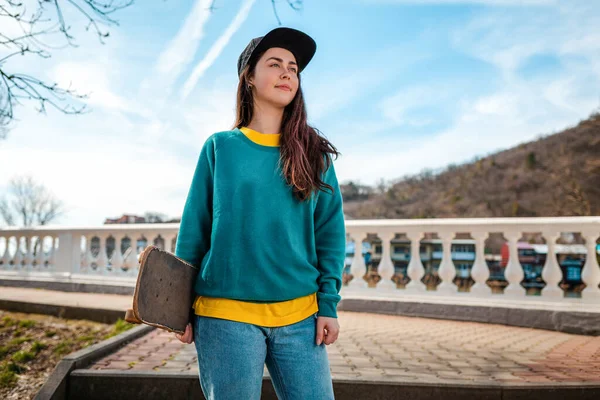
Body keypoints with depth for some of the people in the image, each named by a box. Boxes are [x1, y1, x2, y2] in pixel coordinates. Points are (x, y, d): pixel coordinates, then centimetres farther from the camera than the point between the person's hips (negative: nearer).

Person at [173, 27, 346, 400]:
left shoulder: (314, 152, 7)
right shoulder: (220, 147, 4)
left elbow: (330, 232, 5)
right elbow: (194, 229, 4)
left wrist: (328, 303, -2)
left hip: (300, 316, 1)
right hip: (226, 314, -1)